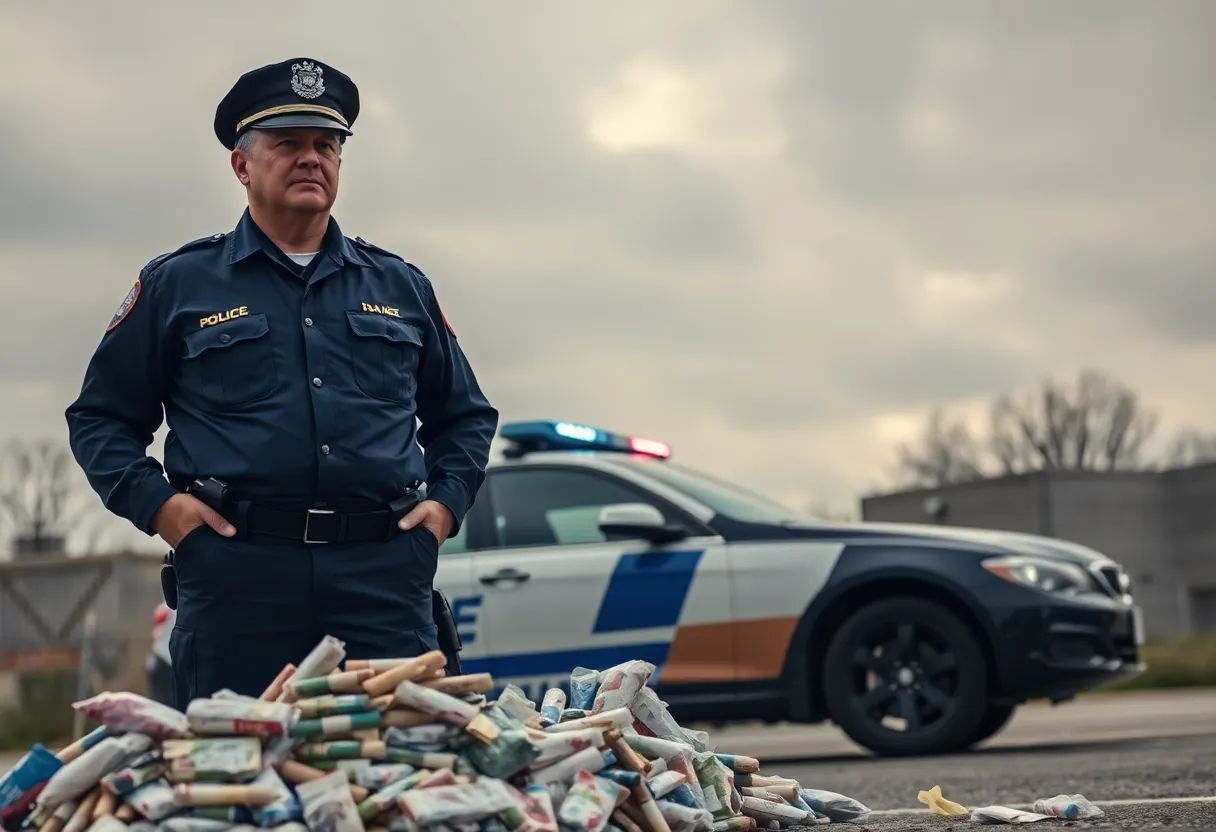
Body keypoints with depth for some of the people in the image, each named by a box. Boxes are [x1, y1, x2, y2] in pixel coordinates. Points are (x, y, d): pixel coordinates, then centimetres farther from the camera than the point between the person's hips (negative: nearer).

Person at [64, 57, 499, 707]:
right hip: (237, 575, -2)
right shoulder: (177, 285, 10)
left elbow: (465, 415, 26)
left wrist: (446, 500, 9)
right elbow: (100, 417, 13)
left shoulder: (401, 287, 17)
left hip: (384, 579, 2)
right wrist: (155, 502, -2)